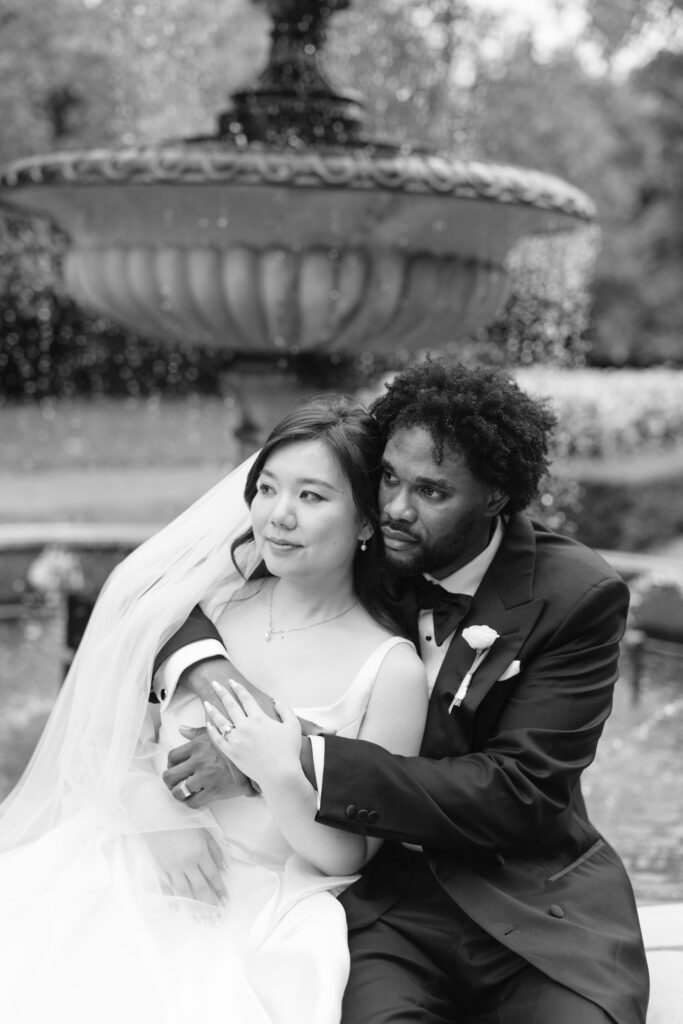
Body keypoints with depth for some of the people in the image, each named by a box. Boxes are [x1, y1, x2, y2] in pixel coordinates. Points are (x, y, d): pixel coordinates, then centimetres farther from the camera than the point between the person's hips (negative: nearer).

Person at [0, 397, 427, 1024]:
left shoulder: (393, 673, -8)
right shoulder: (215, 595, 1)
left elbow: (348, 861, -3)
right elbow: (109, 723, 5)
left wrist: (283, 781, -21)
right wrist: (159, 814, -14)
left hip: (263, 915, -3)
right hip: (130, 870, 3)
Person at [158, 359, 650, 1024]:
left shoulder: (578, 595, -8)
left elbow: (518, 794, -15)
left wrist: (294, 761, -24)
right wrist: (202, 665, -18)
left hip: (537, 907, 0)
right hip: (382, 901, 1)